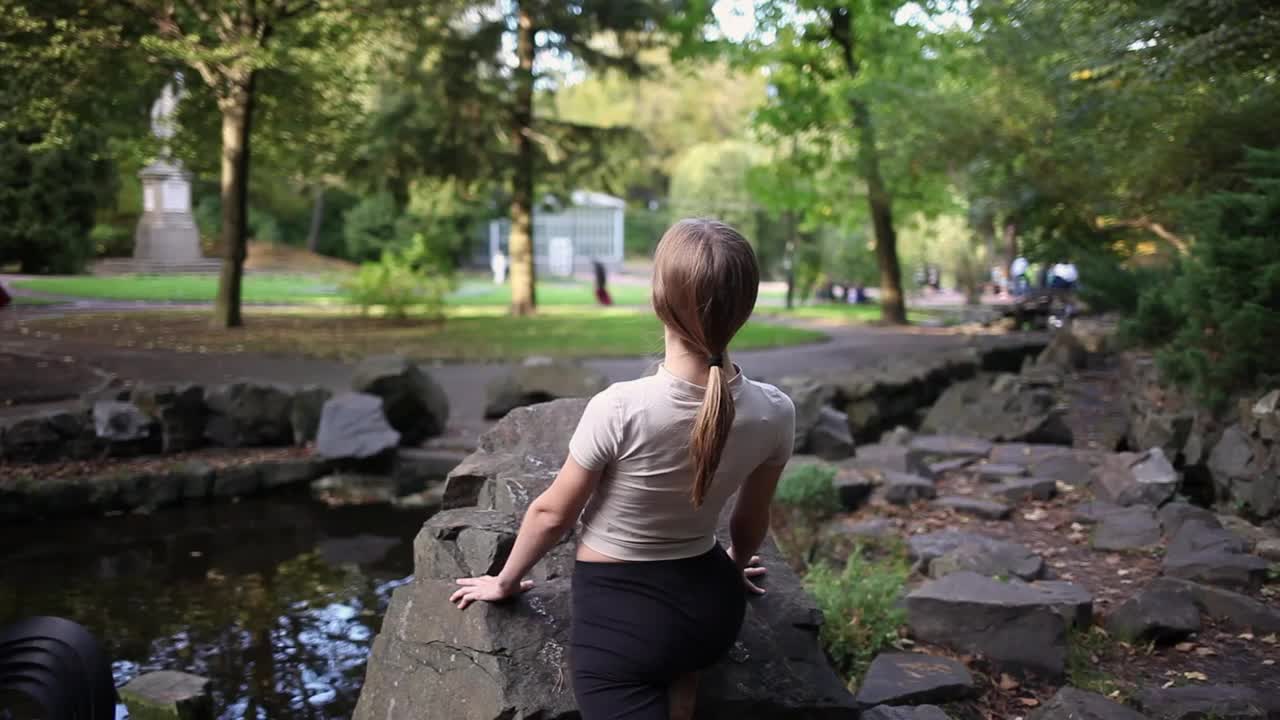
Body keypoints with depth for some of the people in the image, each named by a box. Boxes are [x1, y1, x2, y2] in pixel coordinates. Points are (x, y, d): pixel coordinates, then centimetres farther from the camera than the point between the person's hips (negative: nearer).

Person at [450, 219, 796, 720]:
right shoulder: (774, 413, -13)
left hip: (620, 614, -4)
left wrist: (505, 582, 9)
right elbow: (751, 522, 5)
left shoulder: (620, 409, -25)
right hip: (712, 610, 5)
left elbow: (551, 514, -10)